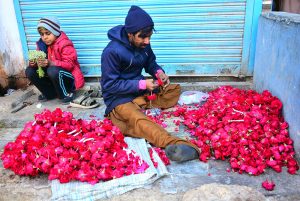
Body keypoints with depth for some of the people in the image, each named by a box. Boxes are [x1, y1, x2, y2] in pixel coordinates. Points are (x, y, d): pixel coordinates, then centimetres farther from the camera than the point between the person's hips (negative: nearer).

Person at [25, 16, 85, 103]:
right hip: (54, 77, 7)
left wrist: (50, 63, -38)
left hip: (68, 77, -7)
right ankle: (50, 93, 4)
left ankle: (66, 94, -12)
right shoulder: (42, 44, 3)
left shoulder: (64, 44, -19)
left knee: (53, 70, -37)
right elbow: (39, 59, 6)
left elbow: (69, 64, -26)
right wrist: (34, 63, -20)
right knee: (29, 71, -7)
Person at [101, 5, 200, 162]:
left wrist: (159, 72, -10)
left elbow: (150, 63, 14)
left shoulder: (143, 43, -2)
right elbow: (110, 85, -19)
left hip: (141, 90, 8)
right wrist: (142, 84, -25)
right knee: (138, 119, -37)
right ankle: (174, 144, -61)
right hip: (119, 98, -8)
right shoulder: (112, 51, -22)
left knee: (175, 89, 1)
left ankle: (141, 104, -17)